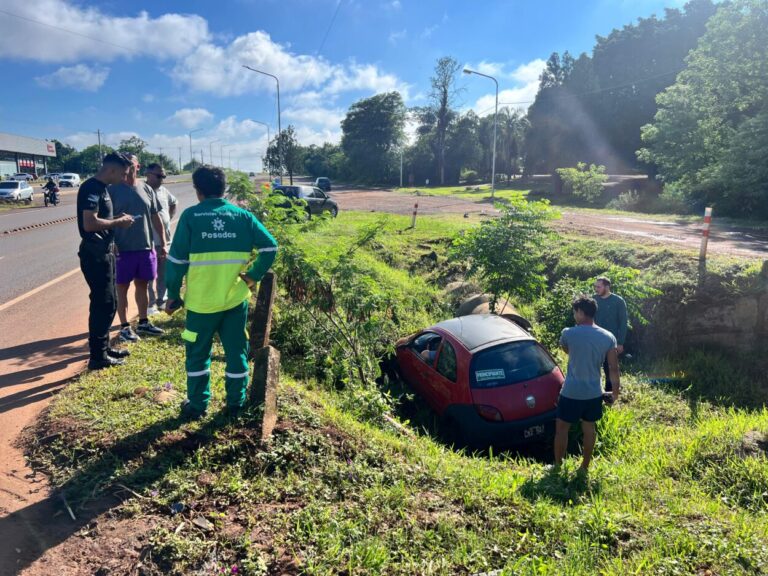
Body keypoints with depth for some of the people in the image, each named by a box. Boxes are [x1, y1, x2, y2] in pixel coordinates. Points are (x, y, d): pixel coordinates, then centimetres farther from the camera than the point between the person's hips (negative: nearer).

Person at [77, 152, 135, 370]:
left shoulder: (101, 188, 13)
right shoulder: (91, 188, -18)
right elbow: (89, 223, -27)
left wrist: (118, 220, 6)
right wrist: (118, 222, -15)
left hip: (103, 253, 10)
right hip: (95, 255, -10)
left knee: (108, 302, 17)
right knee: (103, 303, -4)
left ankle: (104, 347, 29)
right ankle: (98, 356, 5)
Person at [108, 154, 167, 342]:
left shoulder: (146, 189, 6)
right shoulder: (112, 190, -5)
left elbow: (156, 218, 10)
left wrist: (163, 243, 7)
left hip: (146, 247, 4)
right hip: (123, 249, -4)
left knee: (142, 285, 15)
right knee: (122, 287, 5)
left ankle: (143, 322, 28)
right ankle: (124, 327, 15)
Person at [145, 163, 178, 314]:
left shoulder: (163, 190, 9)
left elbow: (174, 203, 28)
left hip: (165, 240, 7)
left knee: (164, 274, 14)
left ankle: (161, 300, 26)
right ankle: (151, 303, 11)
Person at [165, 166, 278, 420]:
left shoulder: (191, 216, -5)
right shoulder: (242, 215, 1)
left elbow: (177, 260, -5)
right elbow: (270, 247, -5)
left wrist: (173, 295, 4)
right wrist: (253, 276, 2)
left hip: (201, 301, -1)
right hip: (235, 299, 2)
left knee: (197, 354, 15)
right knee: (236, 352, 14)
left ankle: (197, 405, 23)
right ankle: (235, 404, 23)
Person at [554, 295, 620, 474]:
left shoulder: (568, 333, -13)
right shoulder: (608, 337, -4)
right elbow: (614, 368, -1)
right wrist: (615, 391, 11)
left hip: (571, 392, -4)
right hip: (594, 393, 4)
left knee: (561, 428, 10)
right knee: (589, 428, 17)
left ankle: (557, 466, 20)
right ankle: (585, 467, 28)